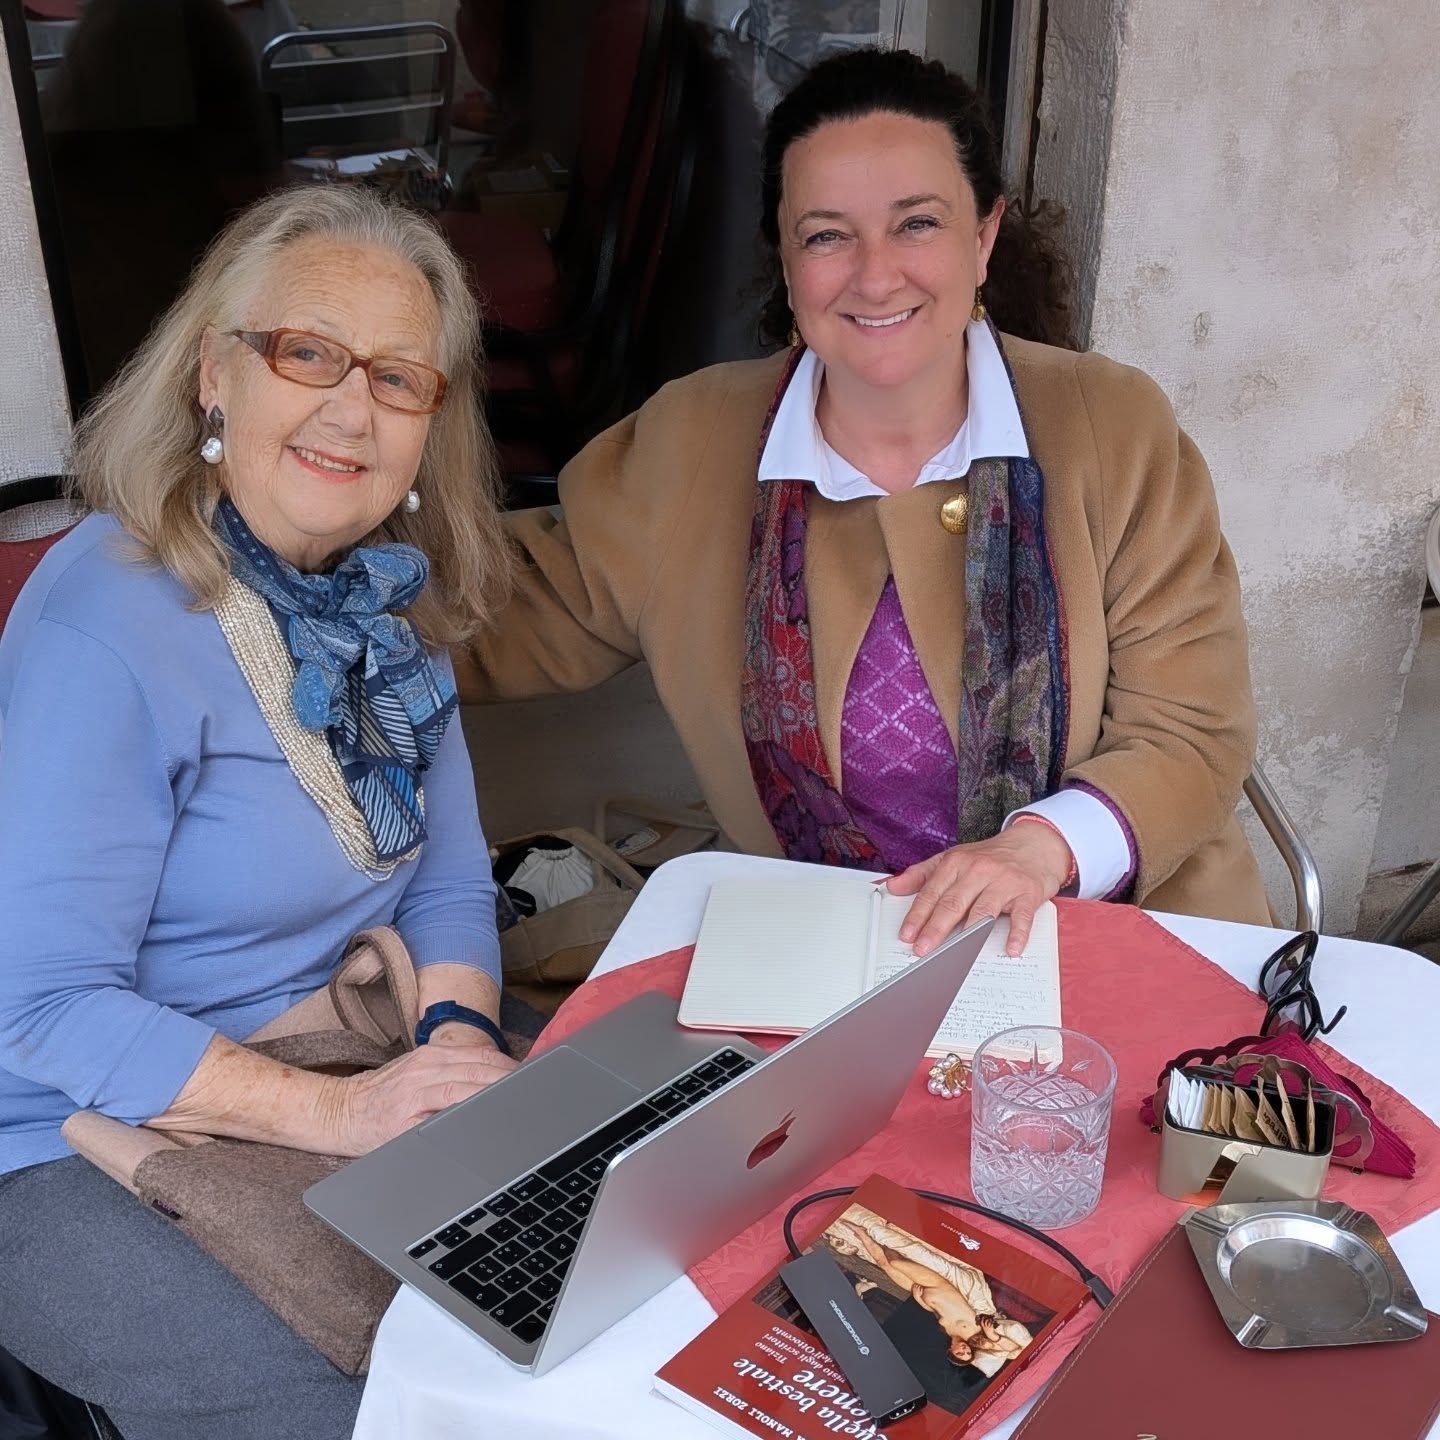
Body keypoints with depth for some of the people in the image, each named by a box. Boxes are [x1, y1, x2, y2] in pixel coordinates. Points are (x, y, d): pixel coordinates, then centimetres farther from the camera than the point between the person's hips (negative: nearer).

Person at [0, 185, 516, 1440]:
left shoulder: (393, 598, 0)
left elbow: (451, 878, 5)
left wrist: (462, 1040, -14)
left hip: (352, 1083, 7)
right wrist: (337, 1112, -28)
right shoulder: (105, 626, -22)